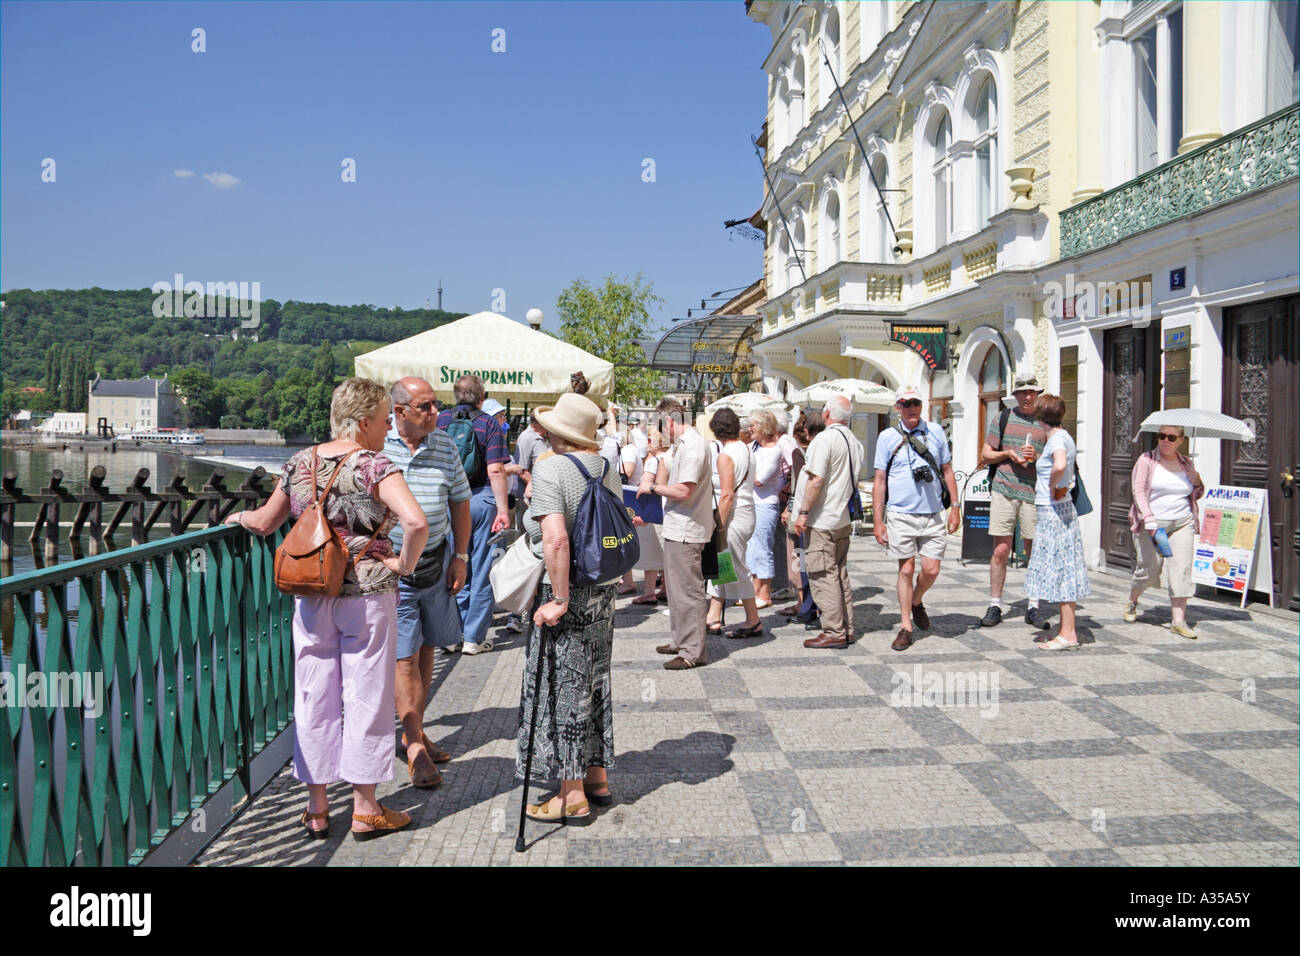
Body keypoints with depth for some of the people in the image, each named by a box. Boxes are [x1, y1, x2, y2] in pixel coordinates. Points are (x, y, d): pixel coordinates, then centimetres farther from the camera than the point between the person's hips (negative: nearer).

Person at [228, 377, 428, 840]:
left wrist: (237, 517, 35)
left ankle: (316, 807, 25)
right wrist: (404, 563, -13)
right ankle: (365, 810, 17)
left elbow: (264, 523, 15)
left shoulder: (299, 463, 4)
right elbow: (416, 522, -29)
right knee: (365, 697, 6)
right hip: (368, 594, -5)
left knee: (313, 698, 13)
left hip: (312, 597, 5)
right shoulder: (374, 466, -13)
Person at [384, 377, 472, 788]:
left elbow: (460, 502, 13)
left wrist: (460, 557, 9)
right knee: (404, 657, -3)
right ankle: (414, 745, 6)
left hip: (435, 564, 4)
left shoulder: (445, 446, 4)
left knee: (426, 650, 12)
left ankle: (415, 731, 27)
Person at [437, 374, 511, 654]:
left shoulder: (440, 421, 5)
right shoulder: (488, 423, -2)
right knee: (481, 570, 6)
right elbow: (495, 471, -10)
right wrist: (503, 509, -8)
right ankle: (474, 637, 10)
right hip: (481, 498, -2)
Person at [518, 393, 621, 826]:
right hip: (603, 590, 7)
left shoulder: (549, 470, -15)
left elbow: (556, 539, -25)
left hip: (567, 593, -7)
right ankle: (597, 778, 30)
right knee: (593, 683, 17)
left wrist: (559, 599, -21)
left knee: (562, 689, 3)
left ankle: (572, 798, 12)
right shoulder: (607, 468, 7)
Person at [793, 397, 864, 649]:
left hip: (822, 520, -8)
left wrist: (803, 513, -15)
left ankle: (834, 632, -3)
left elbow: (816, 480, -19)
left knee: (823, 576, -4)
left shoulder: (825, 439, -14)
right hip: (844, 519, 9)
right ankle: (847, 629, 18)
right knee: (840, 574, 14)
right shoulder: (856, 443, 11)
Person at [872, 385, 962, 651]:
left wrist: (955, 506, 7)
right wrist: (878, 521, -2)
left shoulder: (935, 431, 9)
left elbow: (947, 471, 15)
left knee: (931, 570, 0)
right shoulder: (887, 437, 2)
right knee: (906, 569, 0)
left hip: (932, 514, 2)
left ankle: (916, 602, 32)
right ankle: (906, 627, 12)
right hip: (900, 515, -2)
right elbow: (879, 481, 3)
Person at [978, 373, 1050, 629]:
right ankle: (994, 607, 7)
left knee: (1035, 553, 3)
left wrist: (1036, 457, -8)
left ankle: (1033, 608, 13)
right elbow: (985, 456, 11)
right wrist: (1008, 454, -7)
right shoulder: (1002, 419, 10)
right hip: (1004, 491, -1)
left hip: (1034, 493, 1)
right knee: (1001, 551, -1)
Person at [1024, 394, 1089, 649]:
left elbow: (1060, 466, -37)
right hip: (1058, 510, 9)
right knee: (1062, 570, 12)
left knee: (1060, 570, -5)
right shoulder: (1063, 436, 13)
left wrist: (1052, 487, -19)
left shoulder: (1057, 438, -16)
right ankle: (1066, 631, 19)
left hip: (1054, 511, -9)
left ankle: (1068, 635, 1)